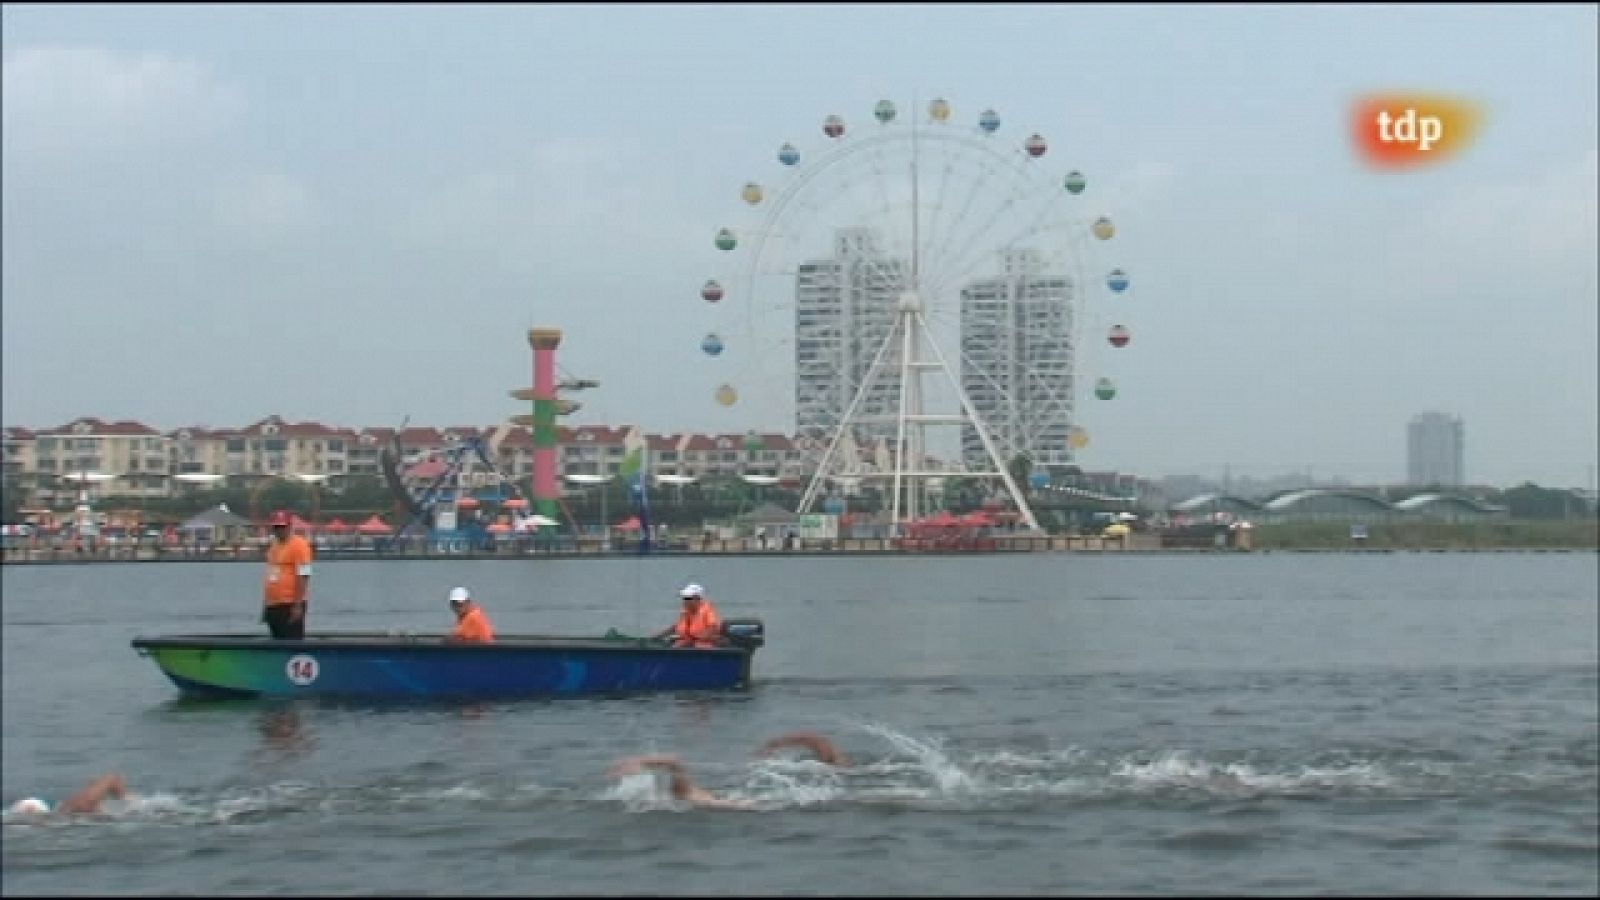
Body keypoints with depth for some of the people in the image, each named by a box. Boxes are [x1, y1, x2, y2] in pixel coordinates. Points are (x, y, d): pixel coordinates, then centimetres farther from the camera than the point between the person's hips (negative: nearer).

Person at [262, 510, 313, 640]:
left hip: (290, 606, -9)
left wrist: (298, 605, -21)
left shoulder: (298, 545, -11)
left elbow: (303, 577, -16)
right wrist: (266, 604, 22)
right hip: (273, 605, 9)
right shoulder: (274, 546, 17)